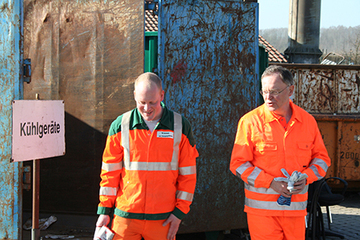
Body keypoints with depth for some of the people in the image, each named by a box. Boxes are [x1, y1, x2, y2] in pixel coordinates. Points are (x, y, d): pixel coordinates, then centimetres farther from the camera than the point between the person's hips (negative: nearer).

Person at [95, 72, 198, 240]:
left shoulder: (180, 127, 0)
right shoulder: (120, 126, 1)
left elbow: (188, 174, 4)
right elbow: (110, 172, 6)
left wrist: (180, 212, -1)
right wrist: (104, 210, 4)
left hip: (163, 219, 0)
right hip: (126, 215, 0)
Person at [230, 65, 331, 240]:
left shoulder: (307, 121, 7)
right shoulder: (250, 121, -4)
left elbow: (321, 158, 15)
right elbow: (238, 164, -4)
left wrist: (305, 178, -6)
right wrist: (271, 183, -14)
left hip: (296, 208, 3)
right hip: (262, 208, -3)